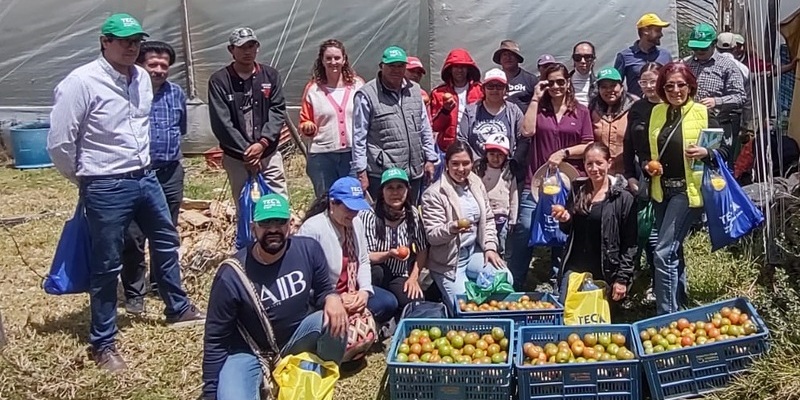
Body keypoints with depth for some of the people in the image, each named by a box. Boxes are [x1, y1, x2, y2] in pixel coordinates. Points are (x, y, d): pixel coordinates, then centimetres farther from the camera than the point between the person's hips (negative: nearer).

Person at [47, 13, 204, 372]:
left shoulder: (142, 78, 3)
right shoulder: (81, 82, -18)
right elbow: (59, 144, -14)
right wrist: (86, 180, -2)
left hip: (146, 178, 7)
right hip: (106, 188, -7)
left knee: (166, 241, 20)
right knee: (107, 265, 3)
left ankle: (178, 309, 41)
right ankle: (103, 344, 18)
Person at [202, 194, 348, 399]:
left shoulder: (308, 249, -15)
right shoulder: (231, 276, -23)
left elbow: (322, 290, 3)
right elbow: (216, 340, -15)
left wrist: (332, 298, -23)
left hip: (296, 337, 3)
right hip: (248, 351, -3)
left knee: (335, 322, -26)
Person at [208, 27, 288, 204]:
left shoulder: (270, 75, 5)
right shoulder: (219, 80, -4)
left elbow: (278, 111, -1)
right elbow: (221, 123, -9)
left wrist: (263, 143, -14)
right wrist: (245, 151, -13)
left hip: (269, 153, 2)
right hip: (236, 157, -2)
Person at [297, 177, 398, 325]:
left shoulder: (356, 223, 5)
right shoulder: (312, 229, -20)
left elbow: (364, 262, 9)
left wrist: (365, 290, -10)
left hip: (353, 292, 8)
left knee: (388, 302, -7)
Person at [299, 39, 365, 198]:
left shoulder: (358, 85, 6)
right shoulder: (313, 88, 5)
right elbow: (304, 122, 9)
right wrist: (308, 127, -14)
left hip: (354, 153, 0)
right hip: (322, 155, 0)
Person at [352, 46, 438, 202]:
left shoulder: (414, 90, 11)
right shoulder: (367, 94, -6)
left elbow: (425, 128, 17)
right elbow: (359, 138, -6)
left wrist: (430, 159, 13)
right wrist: (361, 172, -8)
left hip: (414, 172, 6)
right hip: (381, 174, -6)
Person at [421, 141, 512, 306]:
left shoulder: (477, 184, 4)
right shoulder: (434, 193, -16)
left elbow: (488, 219, 12)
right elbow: (432, 235, -17)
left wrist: (490, 247, 0)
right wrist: (452, 228, -37)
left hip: (474, 251, 6)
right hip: (448, 260, -5)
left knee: (505, 279, -14)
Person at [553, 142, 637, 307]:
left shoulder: (623, 197, -6)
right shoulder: (577, 191, 7)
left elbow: (630, 243, -6)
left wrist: (622, 278, -9)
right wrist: (565, 220, -6)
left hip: (606, 273, -3)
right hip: (575, 268, 4)